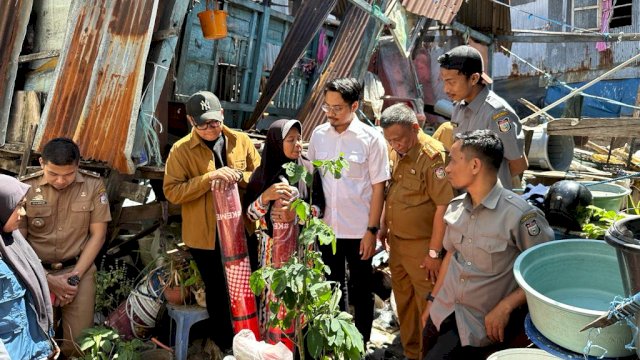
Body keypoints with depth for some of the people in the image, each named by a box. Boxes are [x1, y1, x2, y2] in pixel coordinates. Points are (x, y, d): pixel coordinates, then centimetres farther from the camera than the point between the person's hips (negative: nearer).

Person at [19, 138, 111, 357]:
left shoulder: (93, 185, -5)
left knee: (77, 343, -7)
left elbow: (98, 235, -1)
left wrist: (75, 275, -9)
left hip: (79, 268, 0)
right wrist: (48, 280, -11)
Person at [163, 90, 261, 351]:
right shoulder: (181, 150, -9)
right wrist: (209, 178, -27)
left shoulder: (241, 141, -1)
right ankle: (226, 344, 37)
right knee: (217, 291, 15)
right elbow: (172, 191, -16)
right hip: (205, 235, -2)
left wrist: (238, 176, -19)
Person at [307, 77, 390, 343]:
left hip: (358, 231, -3)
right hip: (326, 227, 4)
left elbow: (378, 188, -8)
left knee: (361, 289, 13)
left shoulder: (372, 139, -10)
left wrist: (372, 230, -11)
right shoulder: (318, 135, 0)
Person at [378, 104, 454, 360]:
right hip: (396, 242, 8)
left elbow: (443, 206, -20)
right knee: (404, 302, 20)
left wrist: (434, 252, -18)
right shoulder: (395, 152, 5)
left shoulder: (432, 156, -20)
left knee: (427, 306, 6)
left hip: (421, 247, -8)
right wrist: (384, 226, 18)